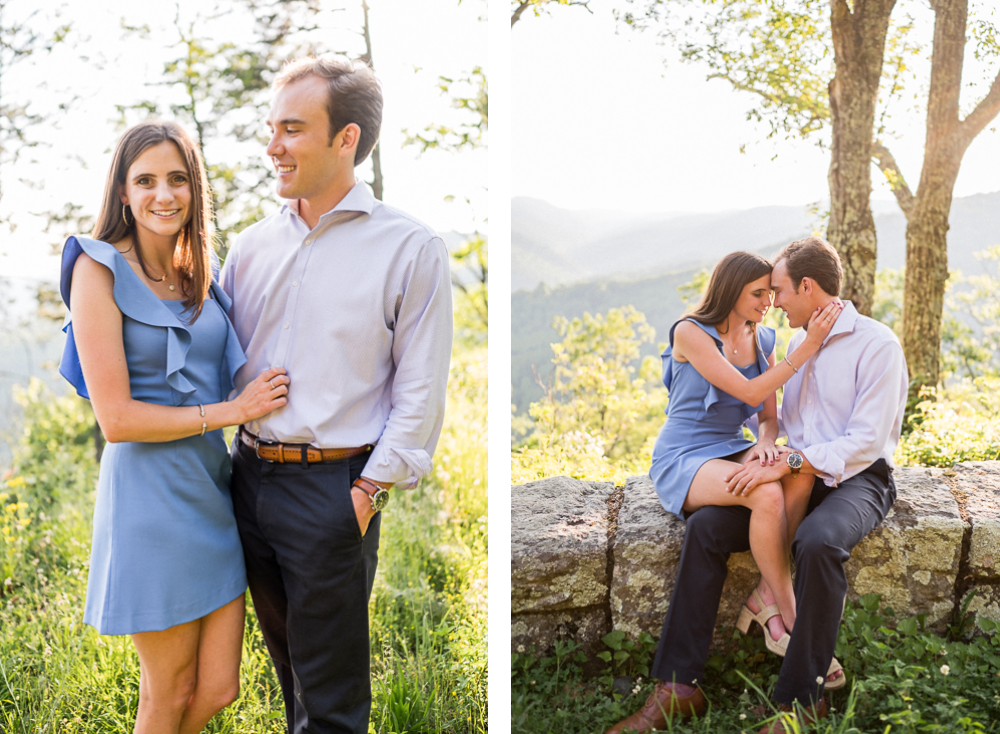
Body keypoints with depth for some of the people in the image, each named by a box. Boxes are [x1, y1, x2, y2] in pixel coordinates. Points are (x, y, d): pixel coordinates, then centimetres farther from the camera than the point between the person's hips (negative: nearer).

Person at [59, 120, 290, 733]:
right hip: (151, 493, -6)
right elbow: (117, 418, -15)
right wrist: (232, 411, -12)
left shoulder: (199, 273, 11)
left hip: (213, 486, 6)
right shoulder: (100, 270, -10)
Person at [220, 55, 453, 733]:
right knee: (286, 657, 20)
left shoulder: (410, 249, -7)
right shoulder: (252, 246, 8)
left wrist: (368, 492, -12)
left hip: (332, 487, -5)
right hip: (250, 472, 5)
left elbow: (419, 392, -9)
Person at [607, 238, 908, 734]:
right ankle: (678, 685, -19)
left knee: (816, 542, -39)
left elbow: (865, 442, -17)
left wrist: (786, 464, -23)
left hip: (857, 480, -6)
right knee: (704, 527, -17)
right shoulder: (798, 344, 16)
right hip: (798, 476, 7)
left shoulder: (877, 344, -8)